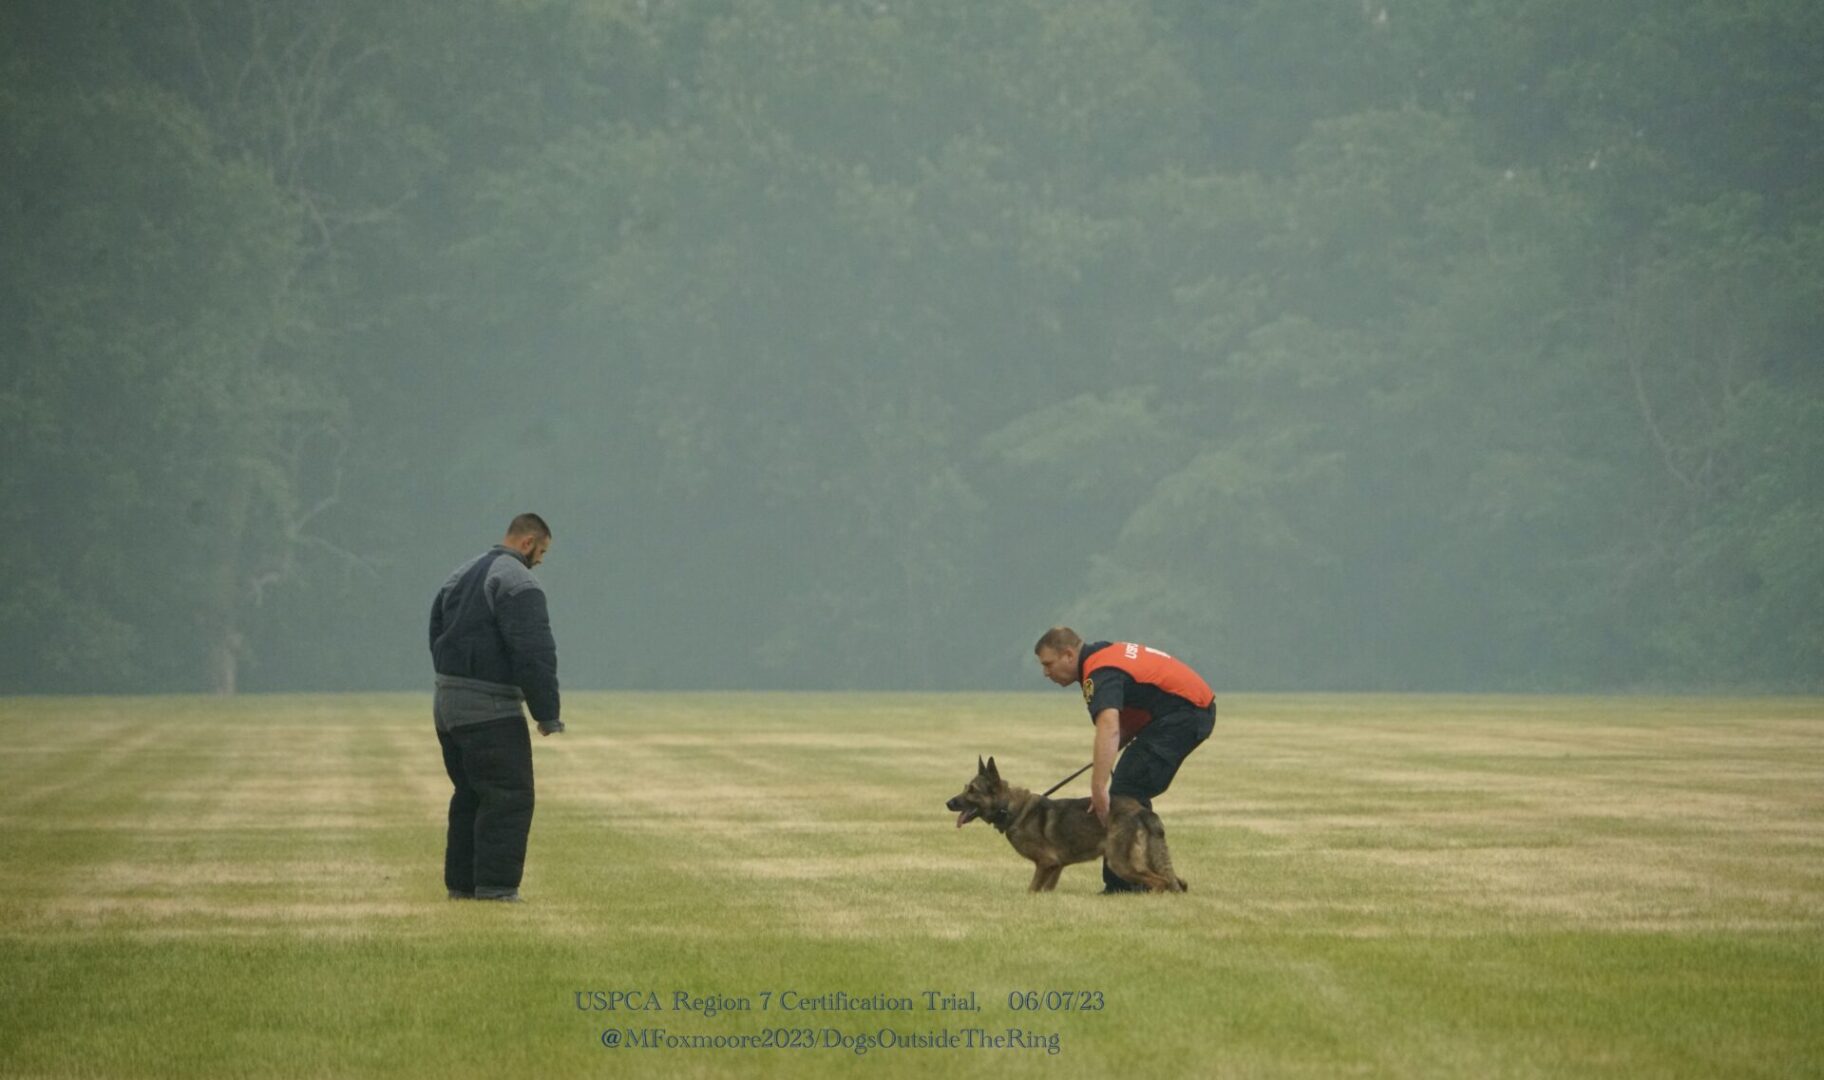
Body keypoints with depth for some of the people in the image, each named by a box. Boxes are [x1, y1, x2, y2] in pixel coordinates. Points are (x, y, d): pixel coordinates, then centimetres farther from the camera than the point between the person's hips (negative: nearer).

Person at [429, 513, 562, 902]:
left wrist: (454, 687, 18)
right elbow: (534, 653, -19)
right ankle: (495, 886, -11)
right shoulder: (518, 583, -13)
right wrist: (547, 713, -13)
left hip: (447, 705, 9)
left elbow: (436, 636, 21)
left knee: (470, 796, 17)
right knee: (509, 798, -7)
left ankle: (461, 883, 18)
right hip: (490, 710, -9)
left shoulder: (461, 576, 17)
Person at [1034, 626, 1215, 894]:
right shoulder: (1105, 655, 14)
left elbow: (1108, 728, -36)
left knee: (1126, 789, -14)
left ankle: (1123, 884, -15)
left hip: (1183, 712, -11)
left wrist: (1098, 789, -42)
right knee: (1134, 791, 15)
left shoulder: (1100, 673, -19)